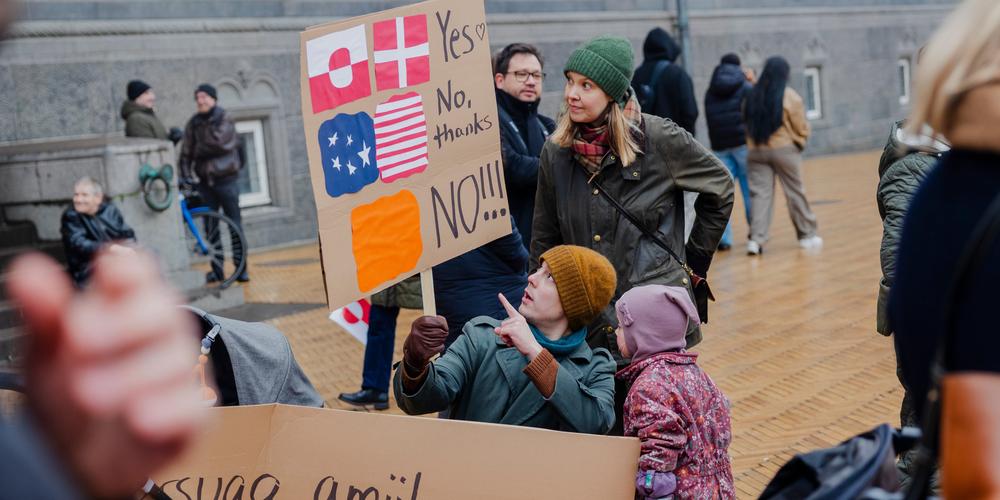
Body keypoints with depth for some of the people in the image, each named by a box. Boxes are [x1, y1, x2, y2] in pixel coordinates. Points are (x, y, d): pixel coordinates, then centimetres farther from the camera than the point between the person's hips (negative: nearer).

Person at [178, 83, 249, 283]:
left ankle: (241, 268, 1)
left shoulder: (224, 119, -3)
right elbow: (186, 152, 7)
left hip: (225, 179, -4)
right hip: (205, 181, 4)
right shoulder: (194, 123, 8)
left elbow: (219, 143, -15)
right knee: (210, 226, 6)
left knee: (235, 224, -2)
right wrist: (186, 175, -3)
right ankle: (216, 269, 12)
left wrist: (198, 151, -2)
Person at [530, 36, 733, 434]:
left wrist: (693, 262, 9)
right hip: (589, 324, 4)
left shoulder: (659, 138, -9)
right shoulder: (557, 151, 2)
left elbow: (720, 188, 7)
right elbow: (546, 240, 13)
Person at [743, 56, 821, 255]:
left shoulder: (753, 96, 2)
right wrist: (801, 139, 14)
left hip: (756, 151, 2)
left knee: (760, 194, 2)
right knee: (795, 192, 9)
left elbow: (747, 121, 6)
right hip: (785, 149, -2)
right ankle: (806, 235, 20)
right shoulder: (790, 97, -6)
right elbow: (801, 127, -1)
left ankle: (756, 239, -10)